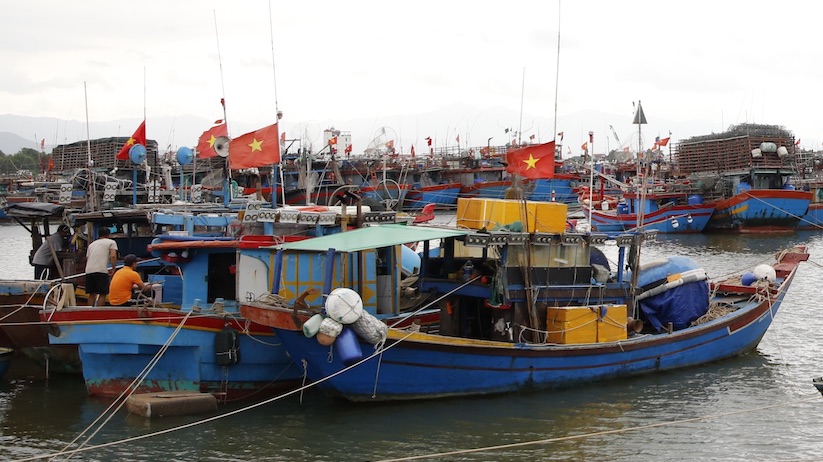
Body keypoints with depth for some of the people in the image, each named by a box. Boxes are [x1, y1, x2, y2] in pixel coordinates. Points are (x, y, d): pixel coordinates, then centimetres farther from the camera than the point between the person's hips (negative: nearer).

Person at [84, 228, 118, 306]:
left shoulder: (92, 244, 28)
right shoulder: (111, 242, 11)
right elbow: (113, 256, -4)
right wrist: (113, 269, 5)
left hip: (89, 271, 5)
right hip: (101, 270, -5)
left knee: (92, 294, 12)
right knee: (103, 294, -1)